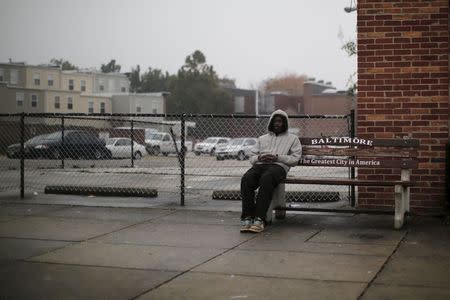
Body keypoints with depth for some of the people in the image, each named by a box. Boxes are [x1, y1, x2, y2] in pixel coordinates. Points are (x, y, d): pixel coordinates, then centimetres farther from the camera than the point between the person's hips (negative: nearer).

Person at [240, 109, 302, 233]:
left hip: (278, 166, -3)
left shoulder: (292, 138, 24)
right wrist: (259, 158, 1)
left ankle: (259, 219, -45)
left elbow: (295, 159, 10)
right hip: (259, 165, 4)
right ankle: (247, 217, -37)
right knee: (246, 179, -33)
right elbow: (252, 157, 25)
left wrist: (277, 157, -5)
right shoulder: (262, 138, 34)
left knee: (266, 179, -40)